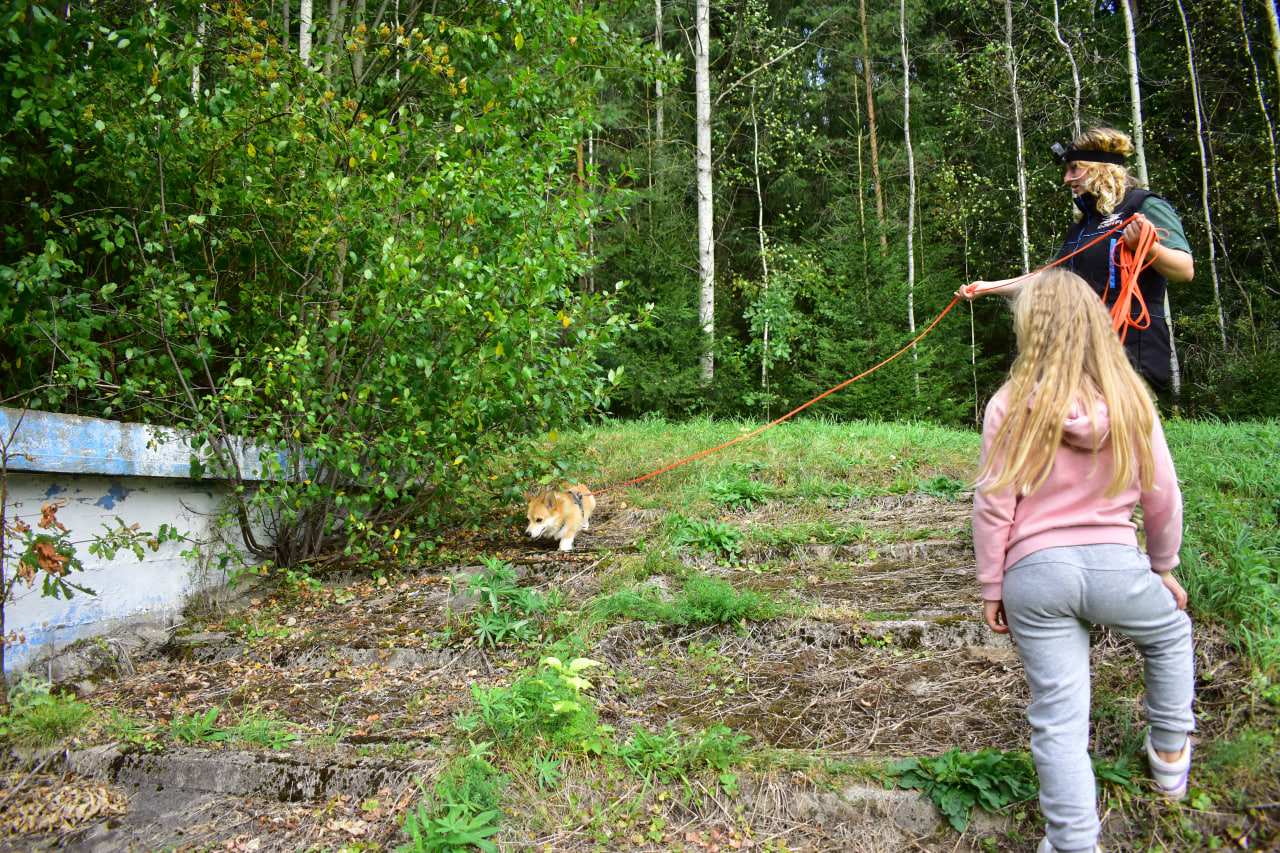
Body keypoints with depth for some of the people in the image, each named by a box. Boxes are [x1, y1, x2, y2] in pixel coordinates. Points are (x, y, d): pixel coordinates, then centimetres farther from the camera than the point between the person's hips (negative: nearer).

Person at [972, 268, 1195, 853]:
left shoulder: (1010, 406, -7)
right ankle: (1170, 758, 47)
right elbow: (1163, 498, 6)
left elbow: (992, 507, -5)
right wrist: (1163, 567, 22)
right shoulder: (1130, 399, -1)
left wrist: (991, 588, 5)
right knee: (1171, 632, 35)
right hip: (1116, 564, 2)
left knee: (1058, 718, 6)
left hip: (1035, 574, -2)